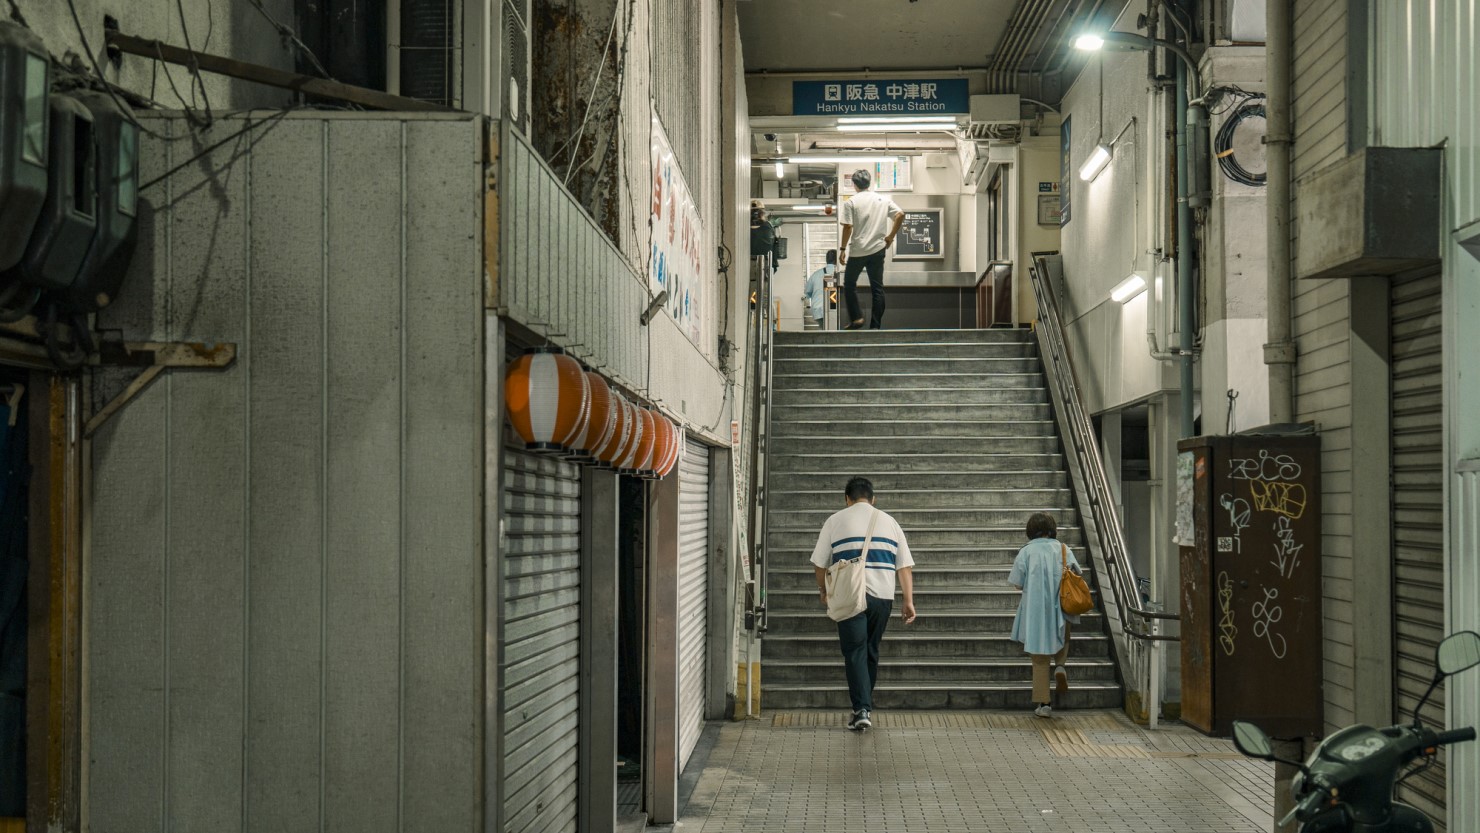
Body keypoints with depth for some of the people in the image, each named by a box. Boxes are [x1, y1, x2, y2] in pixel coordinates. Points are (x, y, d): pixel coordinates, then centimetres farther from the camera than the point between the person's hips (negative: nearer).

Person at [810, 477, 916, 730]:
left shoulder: (836, 521, 6)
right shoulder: (889, 522, 14)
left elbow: (820, 562, 8)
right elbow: (905, 565, 8)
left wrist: (823, 590, 24)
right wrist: (909, 601, 8)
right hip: (883, 596, 3)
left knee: (855, 652, -2)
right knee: (871, 652, 16)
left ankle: (862, 710, -13)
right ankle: (865, 705, 25)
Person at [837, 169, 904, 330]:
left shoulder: (851, 202, -6)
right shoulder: (883, 199, 5)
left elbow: (848, 227, -12)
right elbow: (900, 215, -1)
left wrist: (843, 249, -5)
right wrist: (890, 236, 8)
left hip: (857, 251, -3)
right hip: (878, 250, 3)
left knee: (849, 284, 14)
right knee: (877, 288, 7)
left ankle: (856, 317, 4)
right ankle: (875, 326, 5)